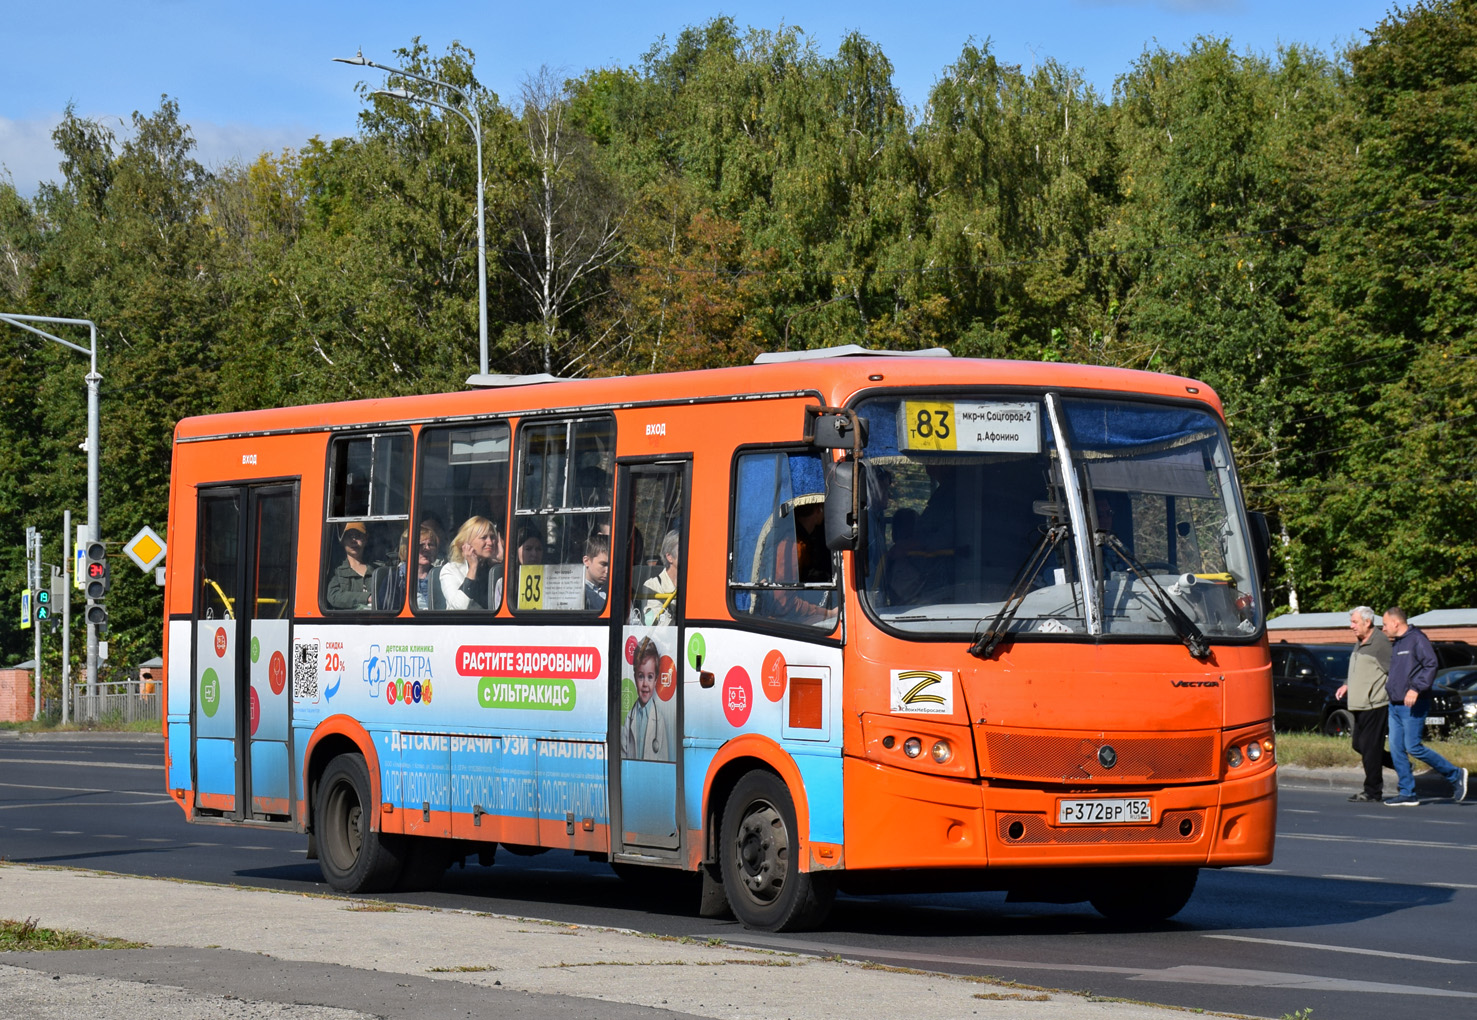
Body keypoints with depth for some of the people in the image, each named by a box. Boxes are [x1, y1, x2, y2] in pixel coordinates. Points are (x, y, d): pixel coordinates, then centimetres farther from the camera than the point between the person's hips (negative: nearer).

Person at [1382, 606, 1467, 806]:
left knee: (1413, 747, -11)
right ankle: (1407, 793, 6)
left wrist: (1416, 689, -27)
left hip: (1413, 706, -9)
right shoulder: (1394, 644, 17)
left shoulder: (1417, 639, -11)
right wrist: (1388, 686, 15)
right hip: (1395, 705, 9)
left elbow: (1431, 665, -20)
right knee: (1396, 749, 3)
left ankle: (1455, 775, 3)